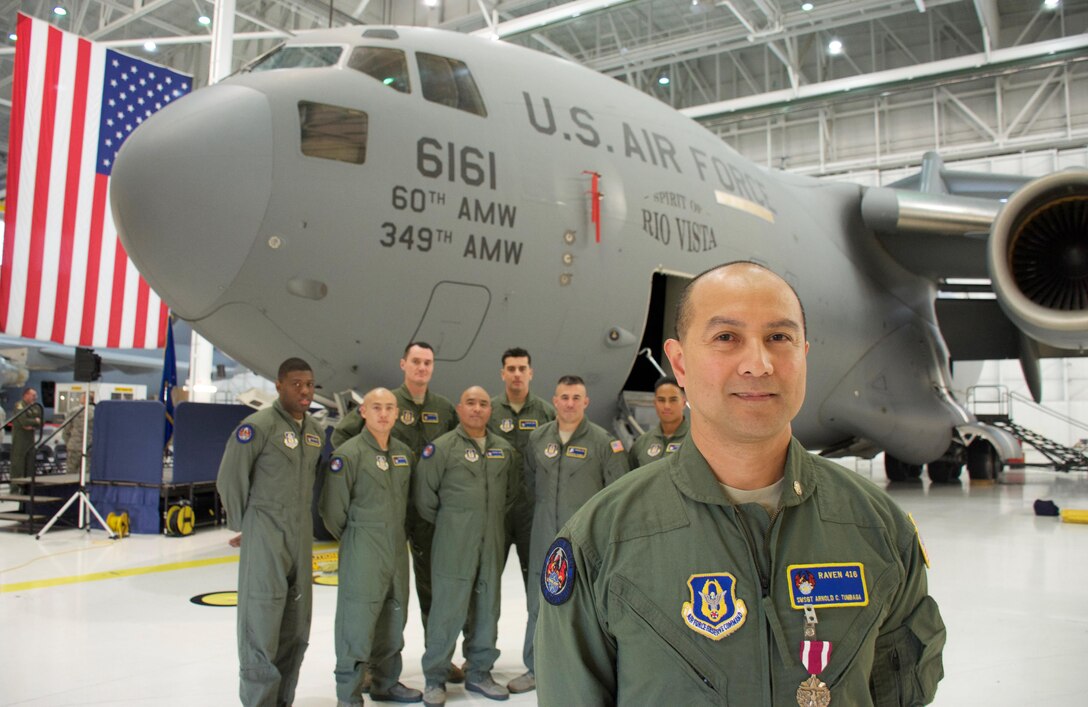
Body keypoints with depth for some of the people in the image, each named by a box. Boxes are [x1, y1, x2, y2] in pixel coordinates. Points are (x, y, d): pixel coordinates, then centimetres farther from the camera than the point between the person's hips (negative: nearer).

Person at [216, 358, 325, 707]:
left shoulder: (315, 430, 9)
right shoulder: (258, 425, -12)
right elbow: (229, 477, -8)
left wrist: (299, 519, 16)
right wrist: (244, 524, 1)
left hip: (301, 537, 7)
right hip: (265, 539, -7)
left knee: (296, 627, 14)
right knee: (262, 625, -2)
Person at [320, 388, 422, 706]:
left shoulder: (404, 453, 7)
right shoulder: (348, 453, -12)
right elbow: (332, 509, -9)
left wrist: (399, 536, 14)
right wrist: (355, 539, 2)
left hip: (398, 551, 6)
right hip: (362, 555, -6)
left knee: (393, 620, 16)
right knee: (357, 623, -1)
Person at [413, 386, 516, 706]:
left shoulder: (504, 449, 7)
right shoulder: (442, 447, -8)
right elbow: (425, 496, -4)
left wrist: (494, 520, 13)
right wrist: (448, 524, 5)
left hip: (492, 544, 5)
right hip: (453, 545, -5)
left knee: (487, 609, 12)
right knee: (448, 610, -1)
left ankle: (479, 673, 26)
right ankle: (434, 679, 14)